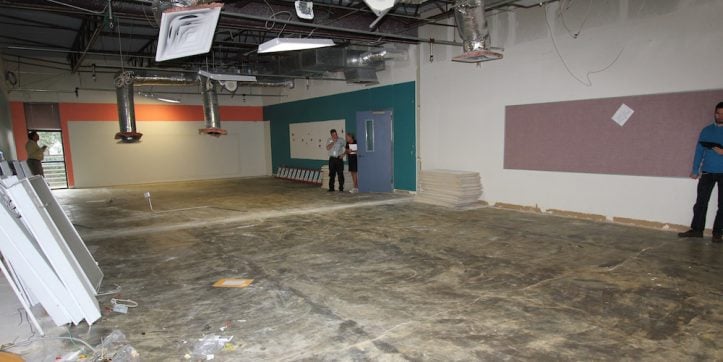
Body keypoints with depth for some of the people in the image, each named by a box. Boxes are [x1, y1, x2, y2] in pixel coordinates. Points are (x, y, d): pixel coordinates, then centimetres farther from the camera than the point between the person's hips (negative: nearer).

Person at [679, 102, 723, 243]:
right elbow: (699, 150, 8)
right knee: (701, 201, 3)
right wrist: (695, 170, 4)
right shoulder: (706, 130, 8)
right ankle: (696, 229, 9)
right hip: (707, 172, 2)